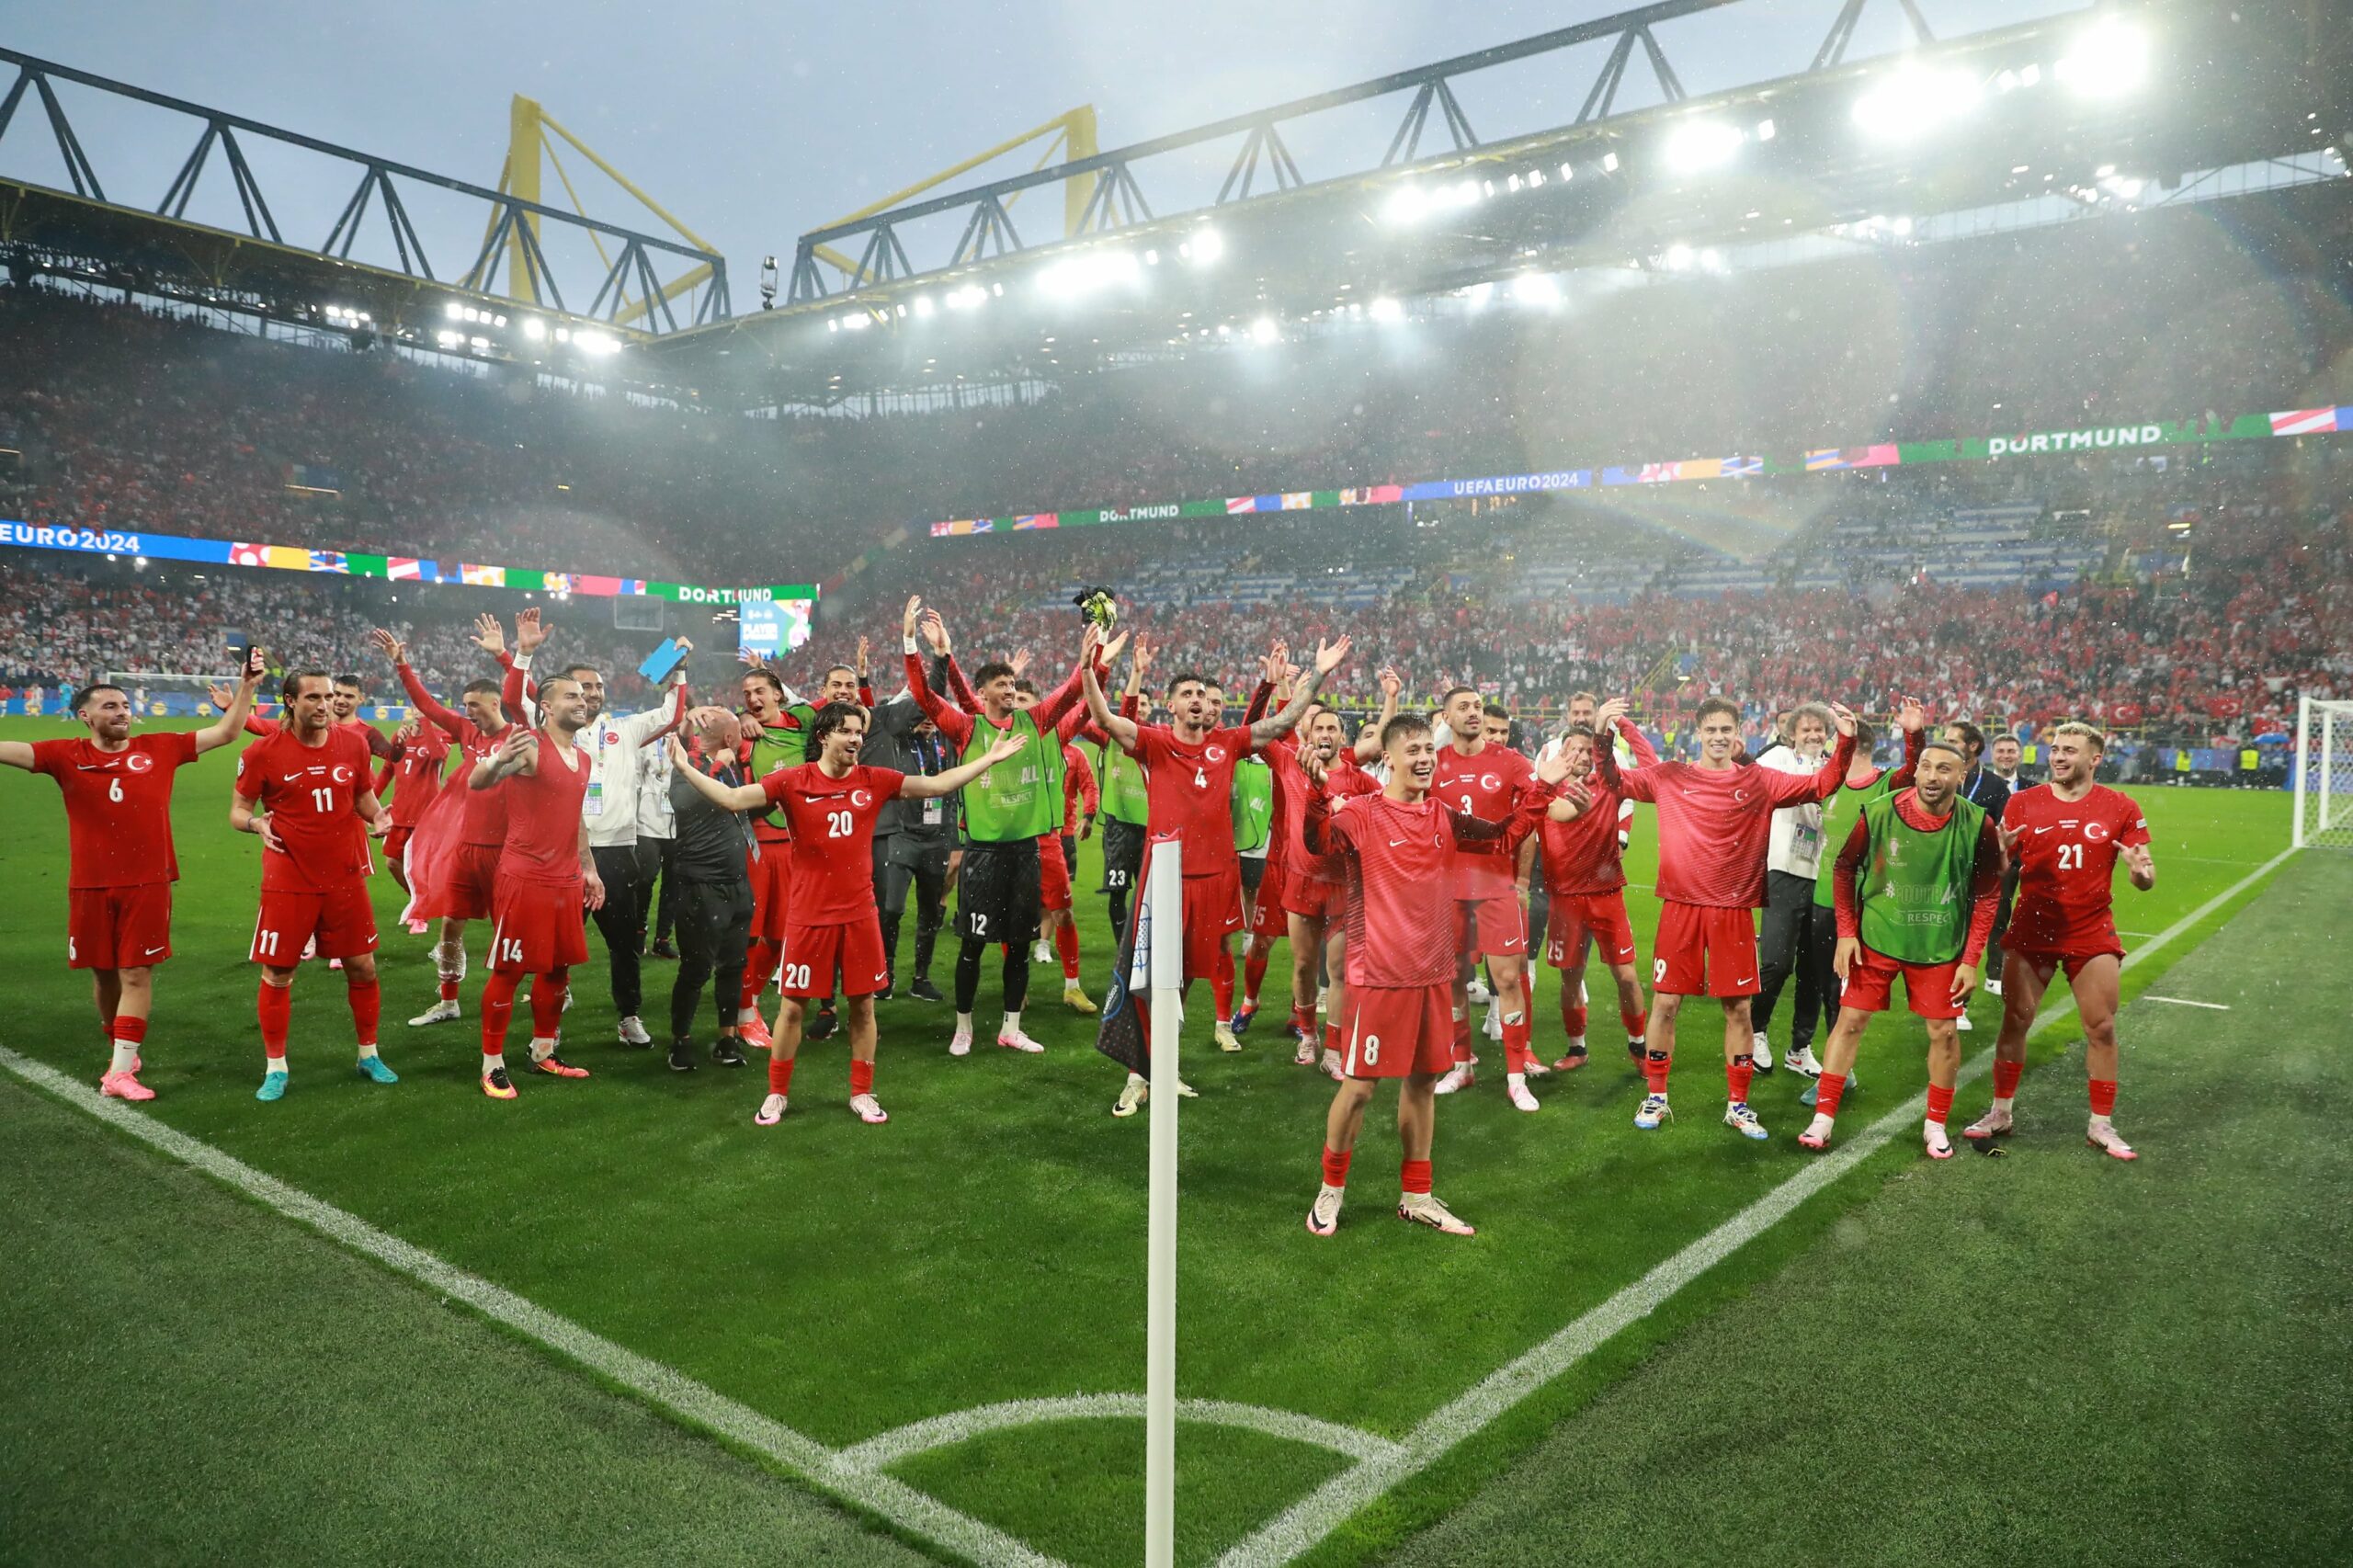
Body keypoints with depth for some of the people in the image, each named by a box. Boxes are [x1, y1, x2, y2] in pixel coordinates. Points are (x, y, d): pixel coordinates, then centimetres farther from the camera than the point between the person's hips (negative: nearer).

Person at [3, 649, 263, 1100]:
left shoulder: (160, 748, 2)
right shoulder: (67, 756, 0)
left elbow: (225, 732, 6)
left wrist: (246, 686, -1)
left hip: (148, 883, -1)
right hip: (90, 886, 1)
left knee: (136, 974, -2)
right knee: (103, 973, 13)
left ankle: (120, 1071, 1)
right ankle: (122, 1051, 32)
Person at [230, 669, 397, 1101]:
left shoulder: (353, 744, 1)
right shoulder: (262, 752, -8)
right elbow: (238, 810, 0)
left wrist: (377, 816, -7)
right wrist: (256, 823, -22)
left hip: (345, 877, 3)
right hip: (289, 882, -3)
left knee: (362, 967, 8)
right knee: (277, 975, 3)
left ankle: (368, 1055, 26)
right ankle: (275, 1068, 19)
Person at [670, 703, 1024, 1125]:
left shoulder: (875, 781, 0)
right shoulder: (792, 782, -6)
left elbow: (938, 785, 3)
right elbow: (733, 799, -11)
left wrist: (990, 758, 1)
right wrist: (686, 768, -20)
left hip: (860, 915, 2)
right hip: (809, 915, -2)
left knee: (863, 1005, 9)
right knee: (792, 1005, 7)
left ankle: (862, 1094, 24)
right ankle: (776, 1095, 24)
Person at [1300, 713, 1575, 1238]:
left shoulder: (1444, 816, 7)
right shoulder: (1361, 814, -12)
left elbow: (1503, 835, 20)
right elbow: (1318, 841, -31)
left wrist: (1539, 789, 11)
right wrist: (1317, 792, -48)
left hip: (1434, 973, 6)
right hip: (1378, 974, -6)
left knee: (1423, 1081, 14)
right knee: (1359, 1084, 1)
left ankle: (1416, 1197, 29)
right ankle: (1331, 1190, 22)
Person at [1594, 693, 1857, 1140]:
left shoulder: (1760, 782, 4)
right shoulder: (1669, 777, 3)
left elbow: (1821, 785, 4)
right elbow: (1616, 781, 4)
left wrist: (1845, 742, -10)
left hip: (1734, 911, 1)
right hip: (1680, 907, 0)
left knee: (1738, 1008, 6)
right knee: (1665, 1003, 4)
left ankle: (1738, 1106, 21)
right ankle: (1655, 1097, 20)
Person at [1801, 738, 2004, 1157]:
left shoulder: (1978, 825, -11)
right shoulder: (1878, 815, -14)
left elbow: (1987, 894, -1)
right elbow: (1843, 869, 0)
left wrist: (1972, 960, -5)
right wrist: (1846, 933, -6)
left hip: (1941, 947, 1)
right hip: (1876, 938, -1)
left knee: (1943, 1032, 6)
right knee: (1850, 1020, 0)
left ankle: (1936, 1125, 26)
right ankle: (1823, 1119, 9)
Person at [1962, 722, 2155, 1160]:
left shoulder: (2121, 807, -1)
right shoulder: (2023, 803, 0)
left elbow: (2145, 874, -1)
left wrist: (2141, 872, -25)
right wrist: (1998, 849, -21)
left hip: (2092, 933, 0)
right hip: (2031, 930, 0)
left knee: (2101, 1028, 2)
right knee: (2015, 1020, 2)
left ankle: (2101, 1125, 16)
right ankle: (2000, 1113, 14)